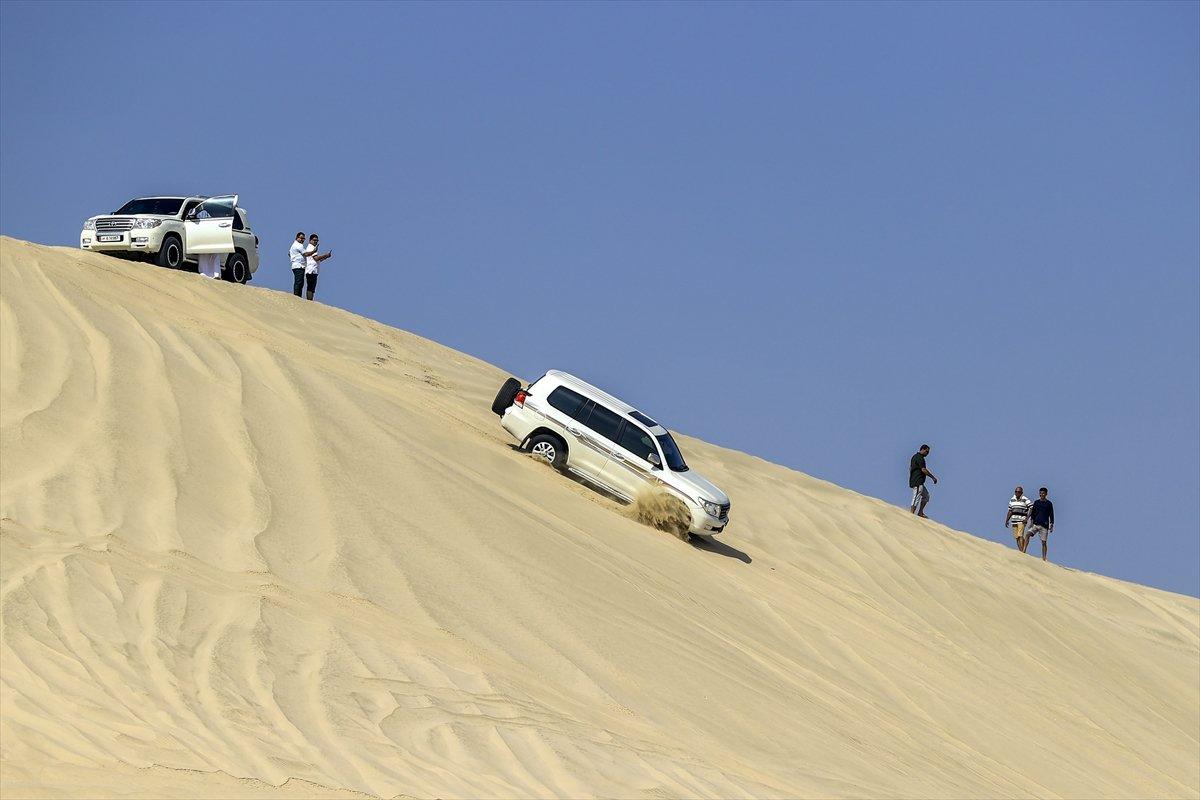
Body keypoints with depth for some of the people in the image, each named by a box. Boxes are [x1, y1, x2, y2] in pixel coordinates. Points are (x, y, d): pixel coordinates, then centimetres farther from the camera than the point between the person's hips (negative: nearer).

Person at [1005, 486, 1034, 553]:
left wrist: (1027, 518, -19)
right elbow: (1010, 511, 20)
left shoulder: (1025, 500, -6)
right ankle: (1020, 551, 7)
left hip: (1022, 521, -6)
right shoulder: (1012, 500, 13)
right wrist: (1007, 520, 14)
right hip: (1014, 521, 6)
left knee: (1020, 535, -18)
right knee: (1017, 537, 4)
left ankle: (1023, 551, -21)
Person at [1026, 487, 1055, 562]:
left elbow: (1051, 515, 6)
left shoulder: (1049, 504, 4)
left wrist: (1051, 525, 0)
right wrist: (1031, 522, 3)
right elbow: (1033, 513, 13)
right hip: (1036, 524, 2)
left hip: (1044, 525, -2)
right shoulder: (1036, 502, 10)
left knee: (1044, 542, -2)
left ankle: (1044, 558, 4)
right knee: (1028, 534, -21)